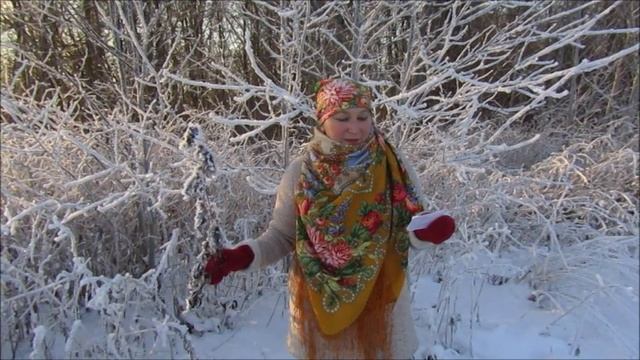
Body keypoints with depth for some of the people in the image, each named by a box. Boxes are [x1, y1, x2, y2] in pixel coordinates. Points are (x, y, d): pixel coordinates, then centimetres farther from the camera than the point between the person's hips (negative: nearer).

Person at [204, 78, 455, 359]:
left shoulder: (394, 169, -8)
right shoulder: (299, 173, -8)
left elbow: (407, 235, -2)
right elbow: (281, 237, -1)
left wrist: (425, 235, -23)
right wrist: (245, 254, -18)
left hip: (380, 303, 0)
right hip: (319, 307, 0)